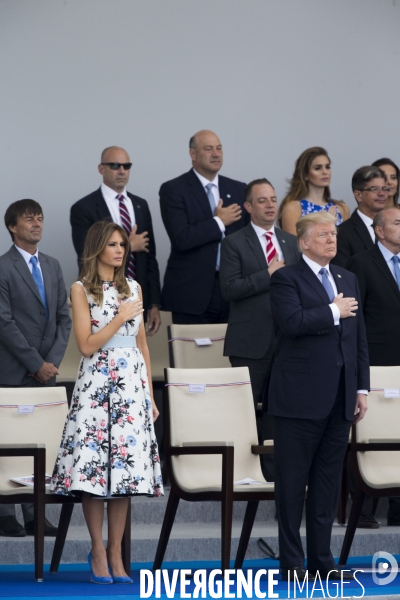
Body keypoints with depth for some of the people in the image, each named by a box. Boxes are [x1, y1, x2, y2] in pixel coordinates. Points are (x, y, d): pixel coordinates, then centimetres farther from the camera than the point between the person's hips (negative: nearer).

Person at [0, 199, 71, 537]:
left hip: (45, 370, 6)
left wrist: (52, 361, -1)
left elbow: (64, 317, 13)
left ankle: (35, 515, 8)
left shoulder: (52, 266, 14)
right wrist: (36, 364, -13)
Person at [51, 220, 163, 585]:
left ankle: (116, 554, 5)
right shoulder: (82, 289, 0)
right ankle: (98, 552, 3)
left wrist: (150, 394, 14)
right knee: (94, 469, -6)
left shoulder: (133, 288, 14)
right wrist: (122, 316, -10)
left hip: (132, 386, 4)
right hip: (96, 386, -4)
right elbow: (87, 346, -7)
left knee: (125, 467, 0)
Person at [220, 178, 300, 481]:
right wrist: (268, 275, -15)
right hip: (251, 341, -4)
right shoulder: (235, 243, -2)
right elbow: (230, 288, -12)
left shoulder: (290, 243, 14)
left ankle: (273, 469, 13)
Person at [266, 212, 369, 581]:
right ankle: (292, 561, 6)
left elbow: (359, 338, 16)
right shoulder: (287, 279, -4)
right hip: (301, 398, -6)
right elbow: (292, 320, -23)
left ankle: (322, 559, 16)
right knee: (293, 482, 0)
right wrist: (334, 311, -13)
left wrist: (362, 388, 11)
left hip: (340, 399, 6)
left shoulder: (348, 280, 16)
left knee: (328, 481, 9)